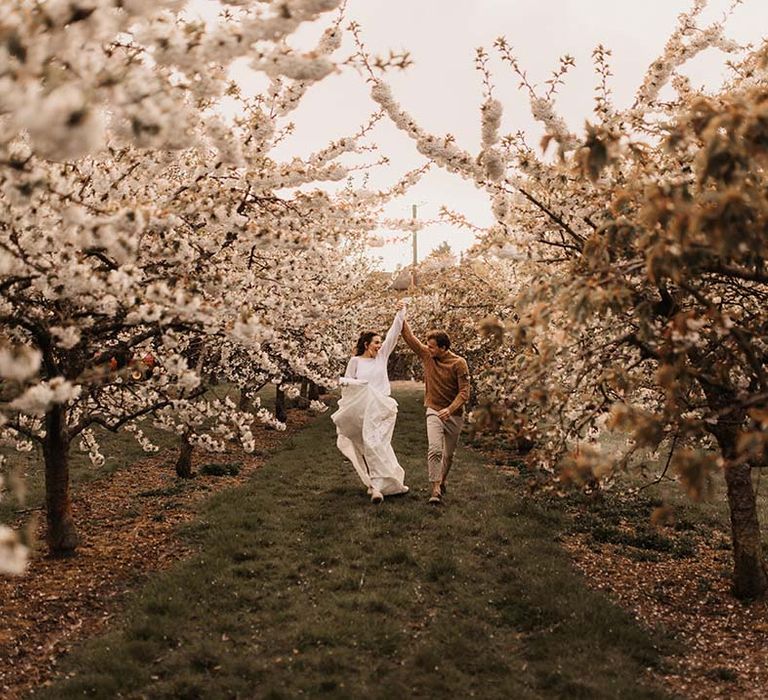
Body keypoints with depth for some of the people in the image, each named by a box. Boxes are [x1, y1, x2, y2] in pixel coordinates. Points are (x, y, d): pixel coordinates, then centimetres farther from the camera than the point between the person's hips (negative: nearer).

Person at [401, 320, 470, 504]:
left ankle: (441, 483, 35)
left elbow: (464, 392, -18)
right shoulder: (427, 355, -2)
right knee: (434, 449, -18)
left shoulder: (459, 363, -13)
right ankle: (435, 490, -19)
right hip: (434, 412, 1)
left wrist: (450, 409, -31)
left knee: (449, 454, 12)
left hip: (454, 415, -1)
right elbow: (409, 336, 4)